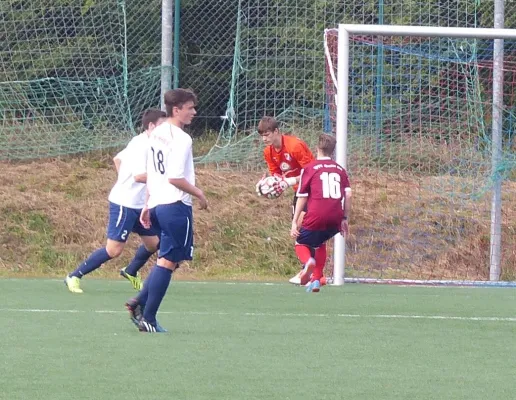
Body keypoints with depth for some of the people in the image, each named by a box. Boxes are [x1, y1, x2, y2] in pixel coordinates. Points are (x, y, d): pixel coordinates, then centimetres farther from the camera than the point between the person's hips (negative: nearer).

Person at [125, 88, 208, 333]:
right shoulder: (181, 139, -14)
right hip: (176, 205, -9)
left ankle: (140, 303, 8)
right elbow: (175, 177, -20)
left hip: (157, 204, 9)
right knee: (168, 260, -3)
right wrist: (199, 194, -8)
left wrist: (148, 205, 23)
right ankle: (148, 319, -4)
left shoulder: (157, 134, 13)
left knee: (167, 258, 20)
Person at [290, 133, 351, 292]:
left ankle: (308, 261, -22)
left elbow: (302, 197, 2)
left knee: (301, 243, 14)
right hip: (336, 218, 4)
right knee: (320, 243, 29)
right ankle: (316, 279, 18)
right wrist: (345, 219, 11)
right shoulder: (340, 169, 16)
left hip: (316, 216, -4)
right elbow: (348, 195, 6)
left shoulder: (309, 168, 6)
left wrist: (295, 222, 3)